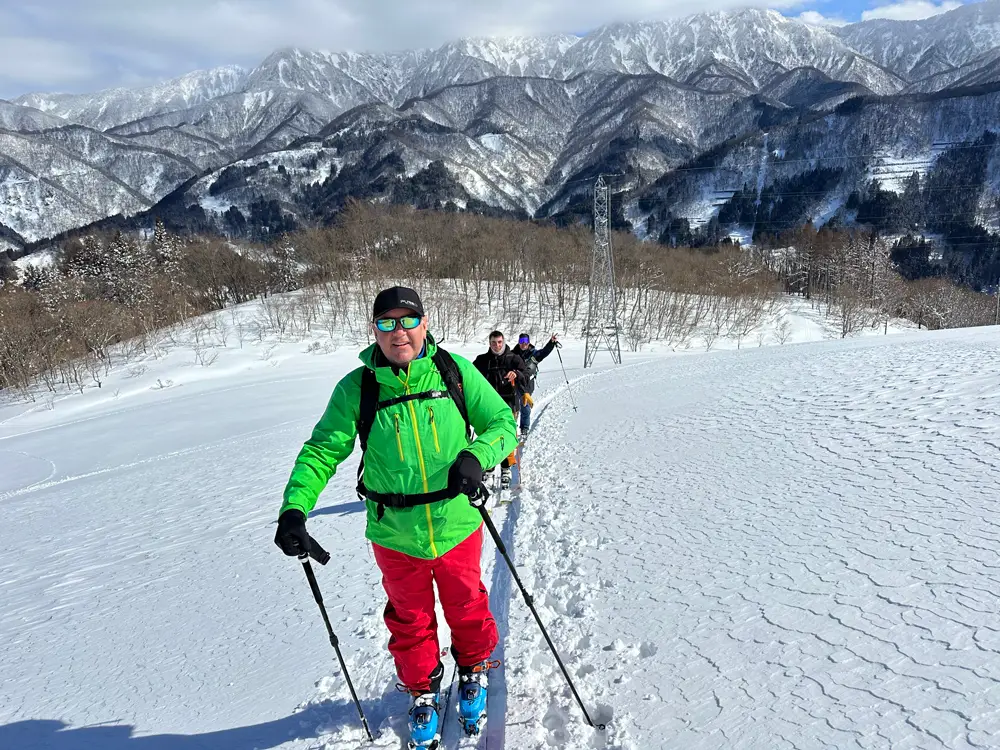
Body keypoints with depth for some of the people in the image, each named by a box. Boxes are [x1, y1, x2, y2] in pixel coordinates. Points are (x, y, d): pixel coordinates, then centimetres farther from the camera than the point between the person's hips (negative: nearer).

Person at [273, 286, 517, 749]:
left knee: (466, 608, 22)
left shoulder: (455, 370, -10)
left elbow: (502, 422, -5)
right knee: (410, 621, 21)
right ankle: (422, 692, 49)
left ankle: (474, 671, 53)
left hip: (458, 527, 0)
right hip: (395, 537, 0)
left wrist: (476, 455, -25)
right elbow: (323, 450, -6)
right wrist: (294, 509, -20)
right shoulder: (357, 388, -10)